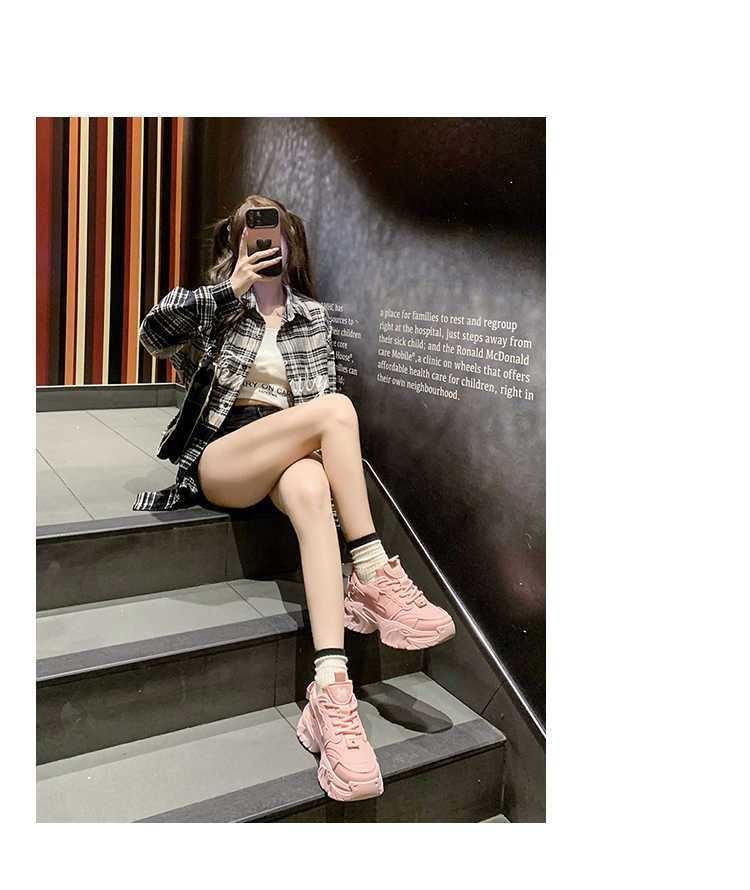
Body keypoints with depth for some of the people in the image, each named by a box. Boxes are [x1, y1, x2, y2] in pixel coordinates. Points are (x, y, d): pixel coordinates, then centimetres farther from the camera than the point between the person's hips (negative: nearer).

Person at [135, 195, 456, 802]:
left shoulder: (314, 317, 21)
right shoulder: (218, 306, 14)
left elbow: (321, 392, 13)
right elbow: (154, 333, -6)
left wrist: (313, 449, -7)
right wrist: (232, 289, -12)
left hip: (288, 458, 2)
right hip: (218, 459, -2)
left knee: (310, 491, -38)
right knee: (336, 408, -31)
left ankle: (332, 688, -51)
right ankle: (375, 576, -29)